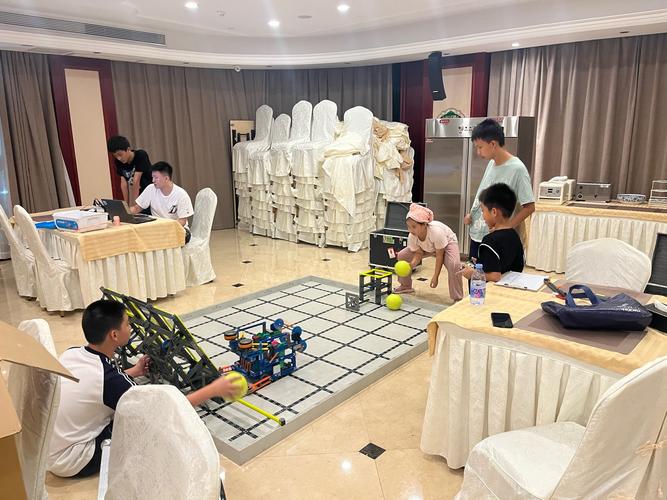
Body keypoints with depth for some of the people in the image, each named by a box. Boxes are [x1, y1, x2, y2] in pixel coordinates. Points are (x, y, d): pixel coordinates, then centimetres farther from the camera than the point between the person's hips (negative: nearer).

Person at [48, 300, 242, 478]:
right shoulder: (110, 379, -28)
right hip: (70, 461, -7)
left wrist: (133, 372, 15)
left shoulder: (71, 353, -7)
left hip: (49, 446, 7)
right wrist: (213, 390, -15)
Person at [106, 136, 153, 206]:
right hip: (137, 195, 5)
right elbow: (123, 183, -6)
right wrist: (126, 204, -11)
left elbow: (136, 181, -23)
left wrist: (132, 204, -24)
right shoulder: (118, 162, -3)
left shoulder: (141, 155, -19)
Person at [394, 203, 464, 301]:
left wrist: (435, 277, -26)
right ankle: (406, 286, 18)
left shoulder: (436, 232, -43)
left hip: (448, 242, -5)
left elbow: (439, 255, -31)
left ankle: (457, 298, -18)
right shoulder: (412, 237, -29)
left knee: (453, 264, -35)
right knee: (402, 256, -3)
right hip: (426, 247, 6)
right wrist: (412, 264, -37)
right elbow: (418, 253, -14)